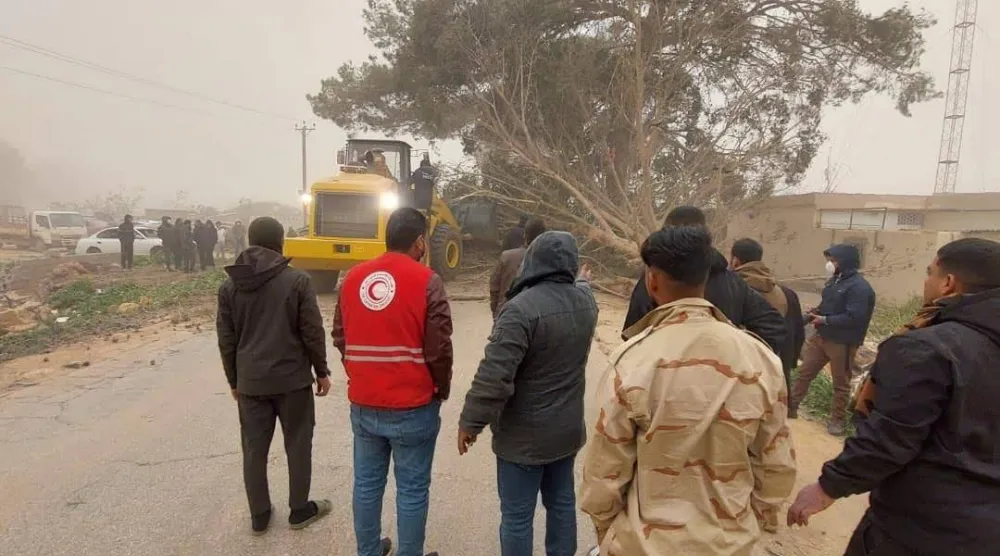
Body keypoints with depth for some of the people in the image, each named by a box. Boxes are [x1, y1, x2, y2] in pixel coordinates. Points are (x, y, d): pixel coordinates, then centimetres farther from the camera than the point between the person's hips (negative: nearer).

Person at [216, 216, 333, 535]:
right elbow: (312, 332, -10)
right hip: (293, 378, -3)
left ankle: (259, 516, 24)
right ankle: (300, 510, 23)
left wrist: (234, 380, 17)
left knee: (254, 450, 13)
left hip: (250, 381, 3)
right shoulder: (297, 280, -10)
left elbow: (226, 340, 6)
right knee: (298, 445, 11)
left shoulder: (229, 285, 2)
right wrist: (322, 371, 2)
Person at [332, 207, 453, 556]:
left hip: (363, 404, 6)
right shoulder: (426, 282, -13)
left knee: (367, 483, 18)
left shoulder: (352, 278, 3)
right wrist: (442, 391, 4)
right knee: (412, 490, 9)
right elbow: (439, 349, -13)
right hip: (412, 407, -5)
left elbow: (340, 337, 11)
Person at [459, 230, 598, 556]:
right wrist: (582, 281, 49)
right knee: (562, 503, 22)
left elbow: (494, 374, -27)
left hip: (524, 436, -7)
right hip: (568, 429, 7)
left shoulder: (522, 307, -25)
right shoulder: (586, 301, -1)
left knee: (517, 515, 8)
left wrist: (471, 422, -15)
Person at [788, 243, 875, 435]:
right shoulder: (835, 280, 8)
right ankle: (790, 406, 23)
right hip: (821, 336, 8)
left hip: (842, 343, -8)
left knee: (840, 383, 9)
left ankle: (838, 419, 25)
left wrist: (824, 320, -21)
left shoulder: (860, 287, -20)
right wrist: (817, 311, 0)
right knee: (804, 372, 12)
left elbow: (854, 318, -26)